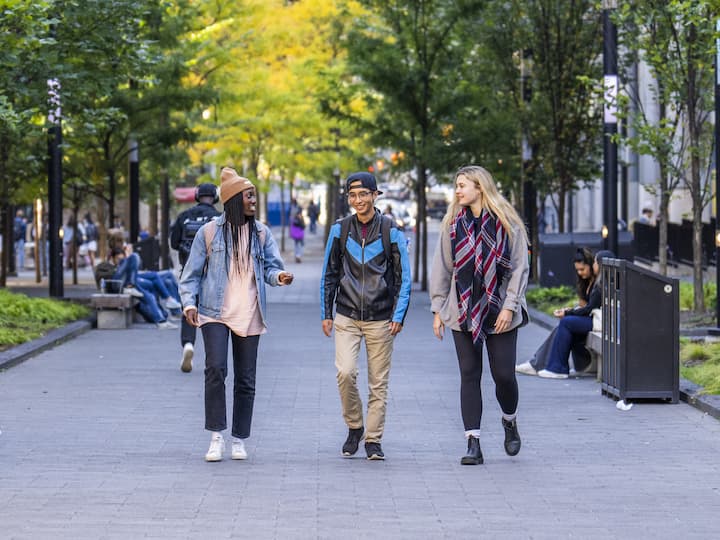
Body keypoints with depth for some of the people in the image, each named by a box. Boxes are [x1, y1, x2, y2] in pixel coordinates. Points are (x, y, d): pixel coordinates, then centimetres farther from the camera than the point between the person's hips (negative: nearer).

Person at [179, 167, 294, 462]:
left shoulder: (261, 233, 7)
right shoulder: (209, 232, -1)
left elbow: (271, 266, 6)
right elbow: (192, 272, 4)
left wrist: (279, 277, -17)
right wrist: (189, 303, -8)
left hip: (249, 315, 3)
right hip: (215, 313, -3)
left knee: (246, 379, 5)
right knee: (215, 368, -20)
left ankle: (239, 440, 16)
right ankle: (216, 437, -12)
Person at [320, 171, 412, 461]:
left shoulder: (390, 231, -1)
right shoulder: (340, 230, 4)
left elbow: (403, 277, 3)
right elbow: (329, 274, 11)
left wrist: (399, 316, -6)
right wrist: (326, 314, 6)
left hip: (380, 319, -1)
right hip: (346, 317, 1)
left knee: (379, 382, 1)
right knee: (345, 372, -14)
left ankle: (373, 440, 10)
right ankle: (354, 427, 7)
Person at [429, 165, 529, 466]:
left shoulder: (507, 223, -2)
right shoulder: (453, 224, 7)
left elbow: (520, 267, -3)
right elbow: (442, 269, 9)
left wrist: (509, 306, -10)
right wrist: (438, 309, 4)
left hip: (499, 313, -2)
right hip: (463, 313, 2)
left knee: (504, 375, -2)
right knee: (469, 376, -1)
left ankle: (510, 421, 29)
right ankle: (473, 444, 0)